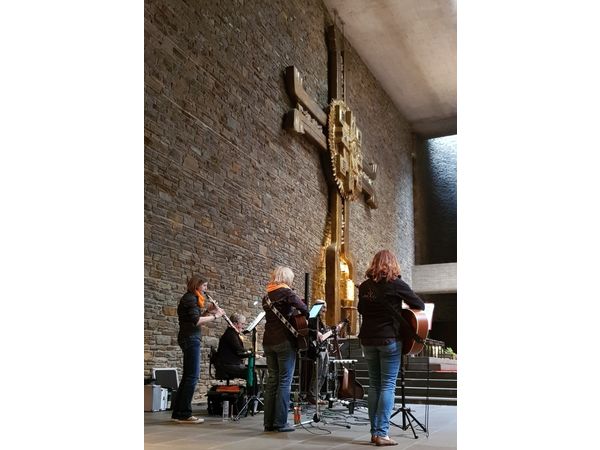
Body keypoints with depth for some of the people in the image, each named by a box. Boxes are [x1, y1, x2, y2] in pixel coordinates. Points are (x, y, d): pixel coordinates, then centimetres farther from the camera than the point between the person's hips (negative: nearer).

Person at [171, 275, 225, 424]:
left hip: (191, 339, 10)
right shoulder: (190, 298, -11)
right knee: (192, 376, -10)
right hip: (190, 339, -10)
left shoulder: (192, 298, 20)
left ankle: (177, 412, 16)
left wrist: (208, 310, 6)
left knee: (188, 376, 12)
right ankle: (185, 414, -9)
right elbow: (196, 321, -21)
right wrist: (214, 316, -14)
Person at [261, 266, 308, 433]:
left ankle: (269, 422, 12)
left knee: (272, 380, 10)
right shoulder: (286, 292, -6)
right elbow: (304, 308, -18)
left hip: (268, 341, 7)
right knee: (284, 381, -2)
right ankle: (280, 422, -2)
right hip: (284, 340, -7)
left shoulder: (267, 295, 15)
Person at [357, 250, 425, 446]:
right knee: (388, 386, -1)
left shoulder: (364, 286, 5)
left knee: (374, 384, 12)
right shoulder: (396, 284, -8)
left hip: (368, 339, 5)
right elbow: (419, 305, -4)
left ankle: (374, 431, 14)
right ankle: (381, 433, -4)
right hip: (390, 339, -4)